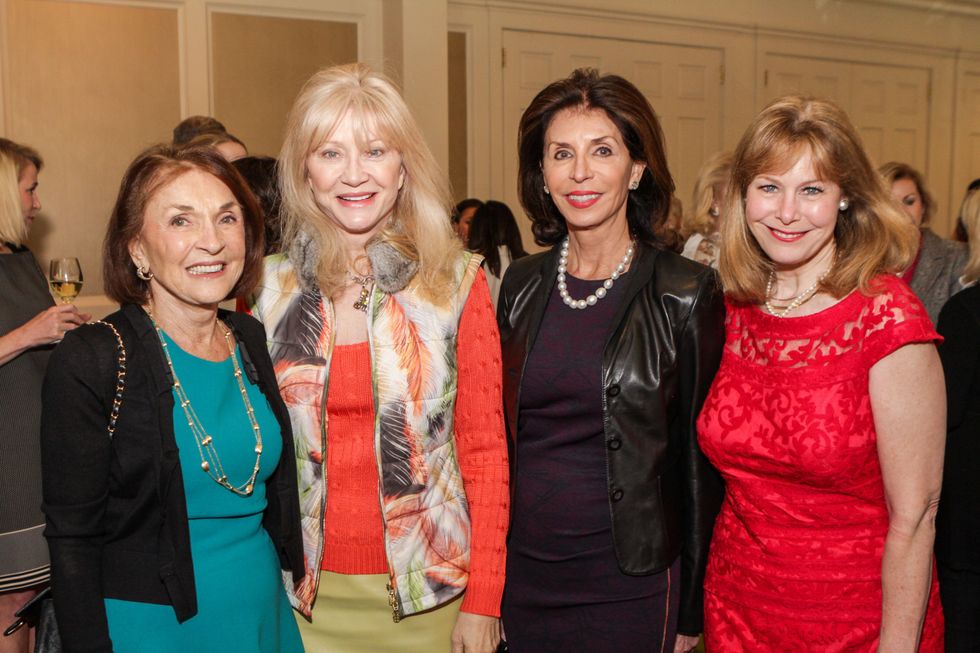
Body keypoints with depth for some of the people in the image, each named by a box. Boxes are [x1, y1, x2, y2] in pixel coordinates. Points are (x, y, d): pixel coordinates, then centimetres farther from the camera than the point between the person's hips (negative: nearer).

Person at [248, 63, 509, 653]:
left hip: (425, 593, -1)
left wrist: (483, 603, -6)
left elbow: (486, 449, -4)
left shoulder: (457, 282, -6)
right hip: (307, 595, 2)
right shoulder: (270, 288, -2)